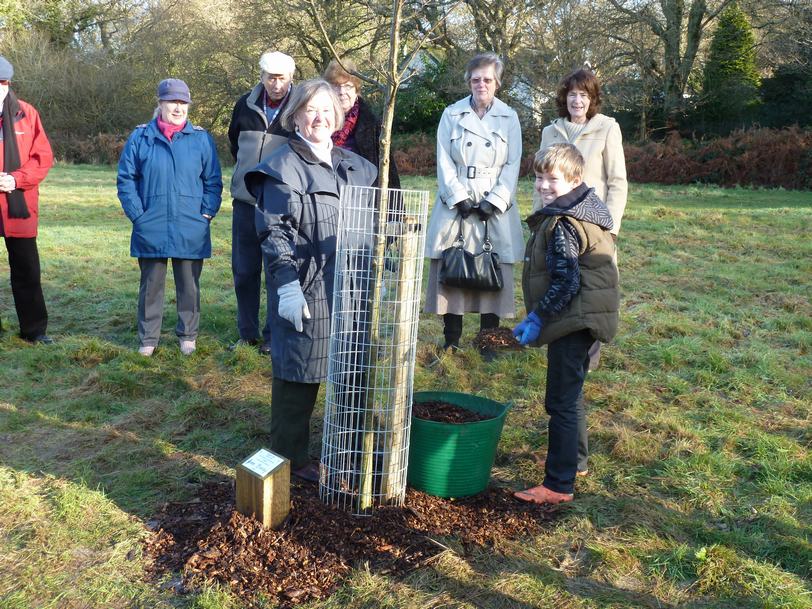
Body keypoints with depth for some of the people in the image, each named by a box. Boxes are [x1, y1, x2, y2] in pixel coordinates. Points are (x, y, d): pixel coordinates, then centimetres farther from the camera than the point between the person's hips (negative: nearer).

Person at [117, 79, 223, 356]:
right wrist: (137, 214, -5)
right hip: (151, 230, 0)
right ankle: (148, 338, 23)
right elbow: (126, 179, 4)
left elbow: (213, 181, 6)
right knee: (151, 285, 10)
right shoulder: (140, 137, 1)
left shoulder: (201, 139, 2)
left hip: (191, 231, 0)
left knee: (189, 286, 10)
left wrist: (206, 213, -3)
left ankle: (188, 335, 26)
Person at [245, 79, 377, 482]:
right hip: (305, 288, -6)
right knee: (300, 372, 2)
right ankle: (289, 456, 18)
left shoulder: (354, 166, 13)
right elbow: (273, 231, -11)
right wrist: (286, 284, -18)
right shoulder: (283, 167, -5)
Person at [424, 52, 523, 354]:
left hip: (496, 205, 0)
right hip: (456, 202, 0)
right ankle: (451, 340, 6)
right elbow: (444, 162, 1)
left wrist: (494, 201, -9)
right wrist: (460, 198, -10)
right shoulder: (452, 114, 7)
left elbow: (513, 165, 3)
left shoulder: (509, 117, 7)